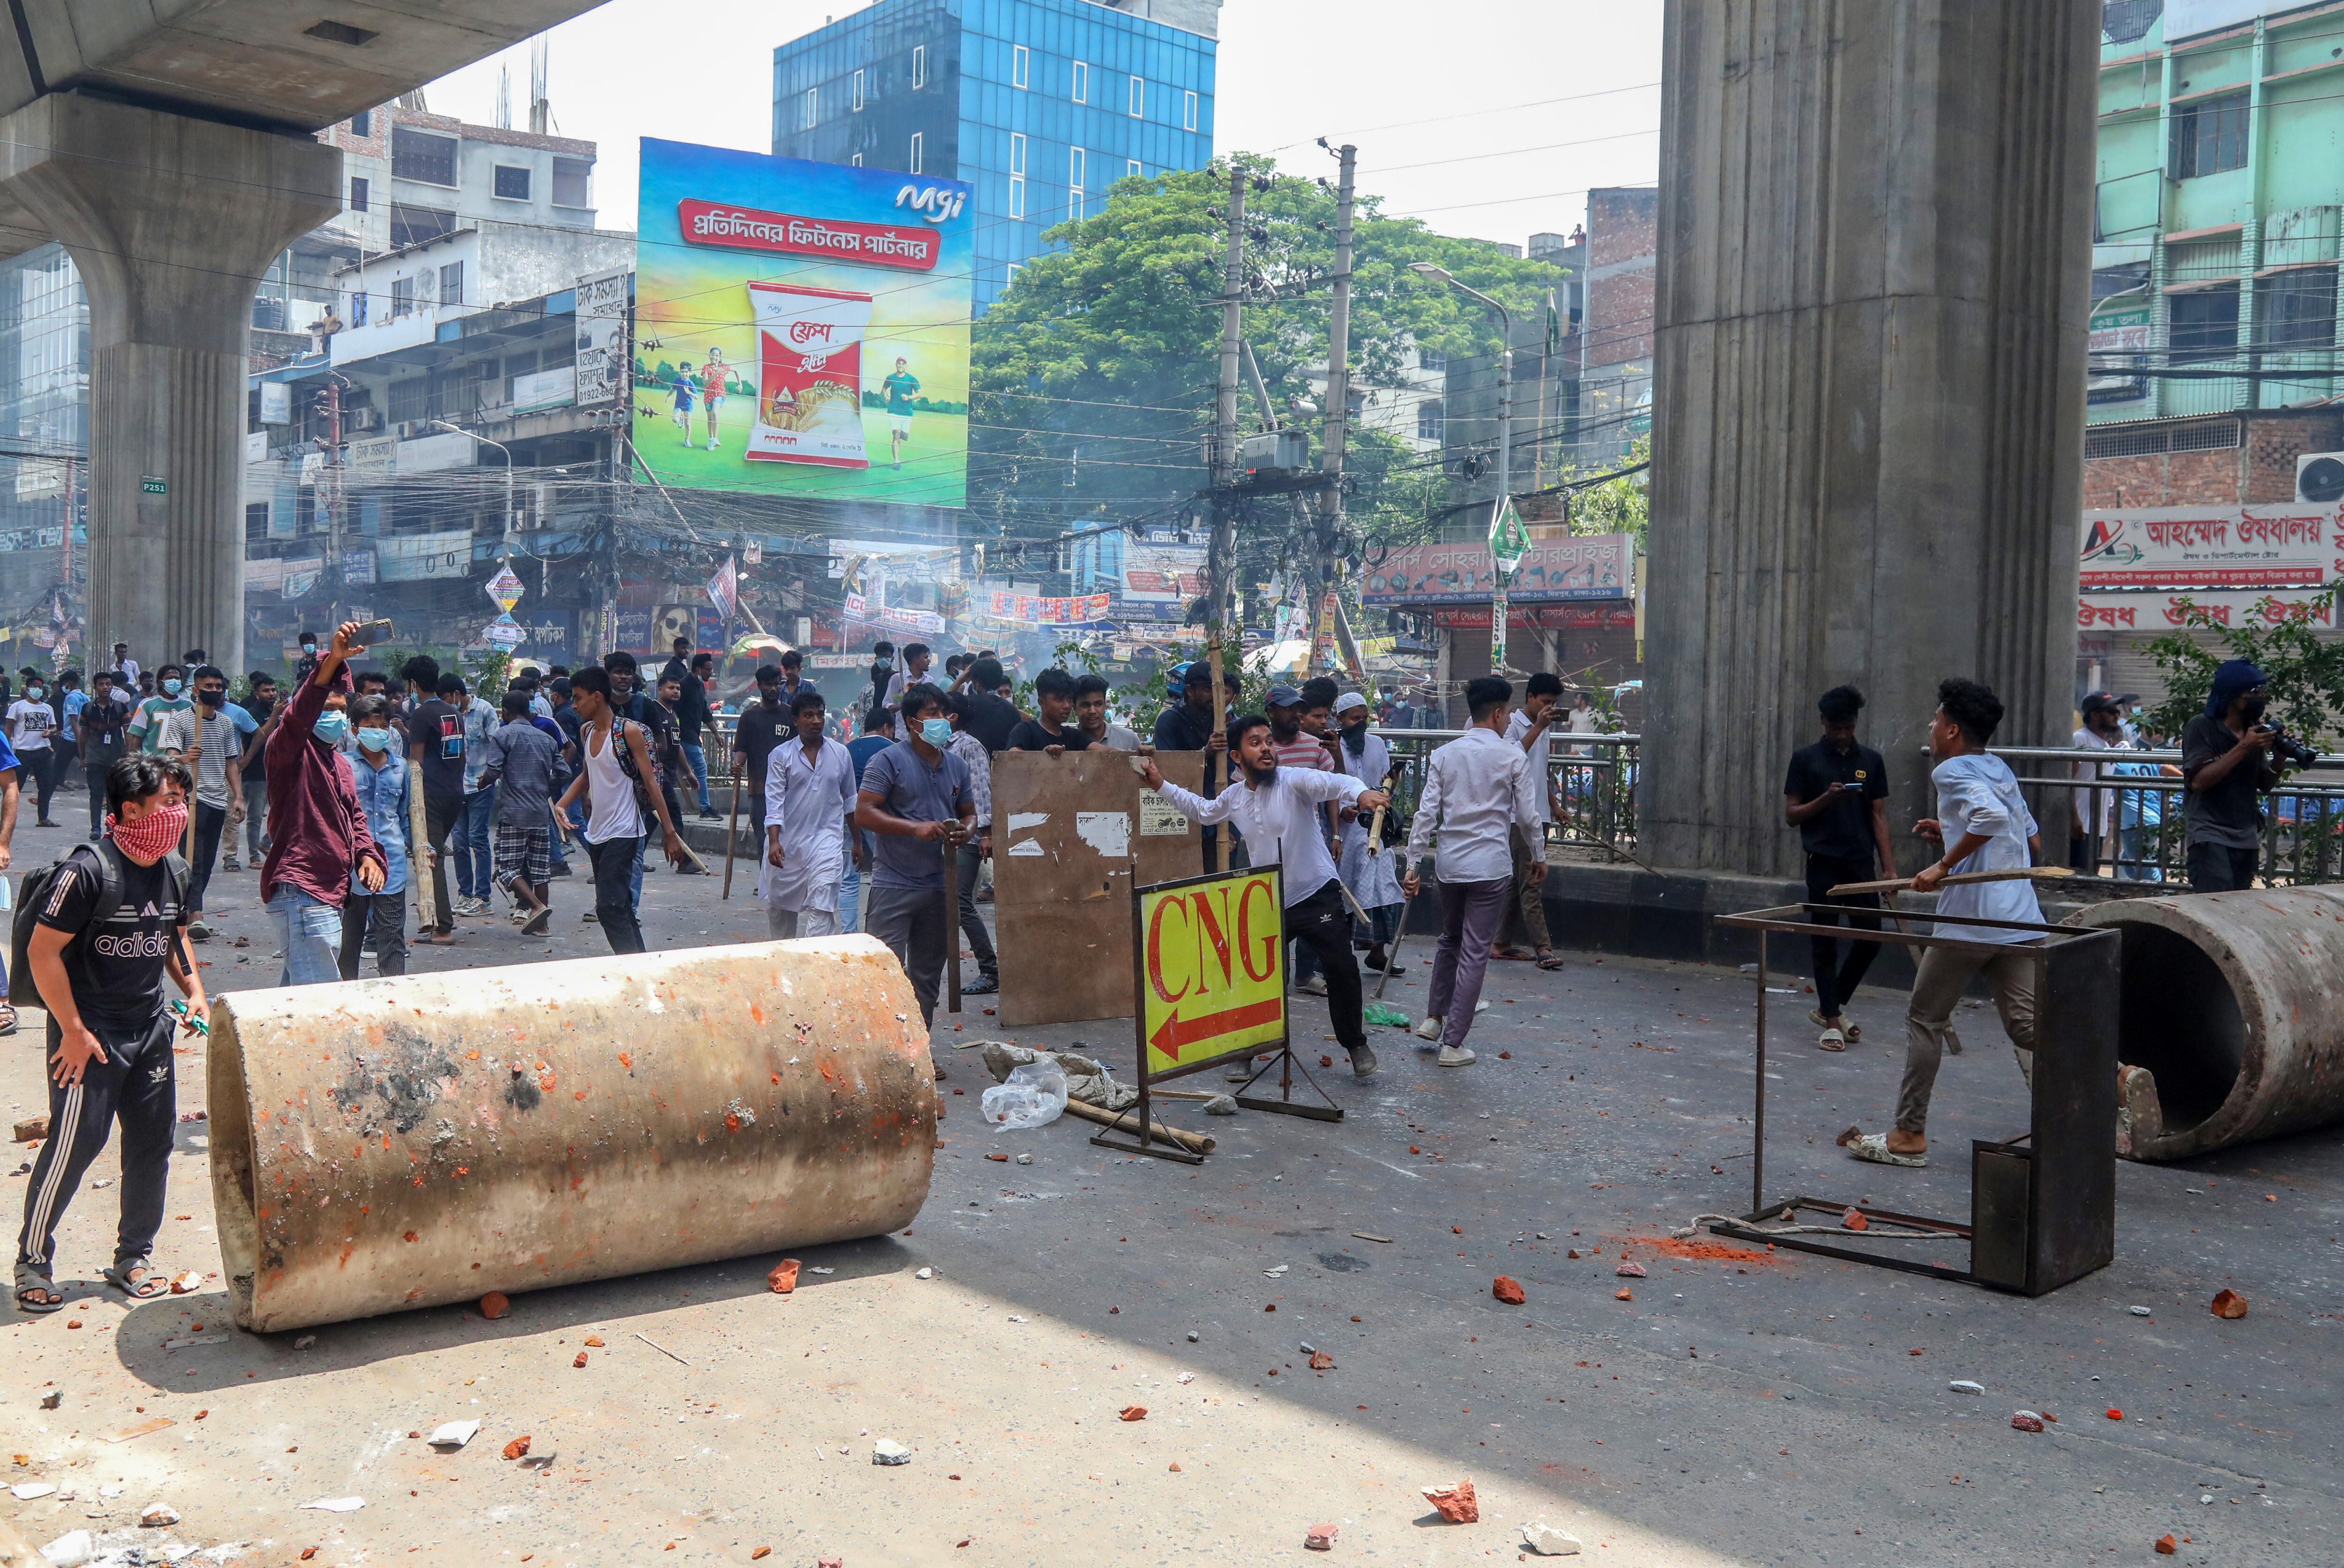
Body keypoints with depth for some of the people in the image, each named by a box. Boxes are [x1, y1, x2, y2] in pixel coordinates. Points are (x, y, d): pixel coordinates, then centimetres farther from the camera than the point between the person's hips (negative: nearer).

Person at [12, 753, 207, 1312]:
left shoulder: (173, 872, 6)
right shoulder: (89, 870, -17)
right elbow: (44, 951, -16)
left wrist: (194, 991, 9)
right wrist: (74, 1031, -16)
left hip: (150, 1029, 7)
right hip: (90, 1032, -7)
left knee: (153, 1143, 9)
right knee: (74, 1145, -4)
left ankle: (133, 1259, 23)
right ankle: (32, 1261, 14)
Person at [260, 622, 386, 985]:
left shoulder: (338, 762, 21)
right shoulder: (290, 753, -8)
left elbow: (353, 818, 24)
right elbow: (299, 715, -28)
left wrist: (367, 854, 3)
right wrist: (333, 661, -42)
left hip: (329, 892, 10)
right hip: (300, 888, -10)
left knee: (297, 987, 19)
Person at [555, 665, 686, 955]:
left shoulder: (629, 731, -11)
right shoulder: (586, 731, 10)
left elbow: (650, 782, -10)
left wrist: (669, 833, -11)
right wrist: (562, 804, 14)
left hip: (623, 833, -8)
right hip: (597, 832, 8)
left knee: (609, 907, -16)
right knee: (621, 908, 10)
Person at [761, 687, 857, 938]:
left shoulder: (840, 754, 4)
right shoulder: (781, 755, -2)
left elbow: (850, 800, 14)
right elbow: (774, 800, -9)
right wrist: (774, 841, -21)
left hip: (827, 836, 0)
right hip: (787, 840, 0)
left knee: (822, 907, -15)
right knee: (780, 904, 14)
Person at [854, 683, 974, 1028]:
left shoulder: (956, 766, 13)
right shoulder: (890, 761, -7)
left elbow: (969, 814, 23)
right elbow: (863, 814, -13)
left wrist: (965, 831, -2)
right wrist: (916, 828, -21)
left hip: (939, 885, 6)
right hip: (895, 883, -6)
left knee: (928, 973, 13)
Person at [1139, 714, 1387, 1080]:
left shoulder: (1294, 781, -15)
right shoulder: (1234, 797, 4)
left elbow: (1331, 783, -35)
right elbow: (1202, 811, 26)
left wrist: (1360, 792, -57)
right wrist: (1162, 786, 21)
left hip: (1317, 895, -4)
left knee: (1342, 969, -8)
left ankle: (1356, 1043, 14)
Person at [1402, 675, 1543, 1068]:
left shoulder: (1444, 756, 2)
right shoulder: (1513, 757, -6)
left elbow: (1427, 813, -1)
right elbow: (1527, 816, -3)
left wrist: (1413, 864, 4)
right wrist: (1538, 858, 13)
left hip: (1450, 865, 4)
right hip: (1491, 866, -4)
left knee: (1450, 941, 25)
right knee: (1474, 954, 1)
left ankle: (1433, 1018, 29)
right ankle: (1453, 1044, 3)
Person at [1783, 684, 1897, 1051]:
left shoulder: (1871, 761, 8)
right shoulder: (1805, 759, 1)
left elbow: (1879, 817, 9)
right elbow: (1791, 816, 1)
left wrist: (1889, 867, 2)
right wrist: (1825, 799, -16)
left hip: (1861, 862, 3)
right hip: (1823, 863, -3)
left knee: (1870, 939, 3)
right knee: (1825, 942, 1)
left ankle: (1831, 1007, 22)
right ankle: (1832, 1021, 10)